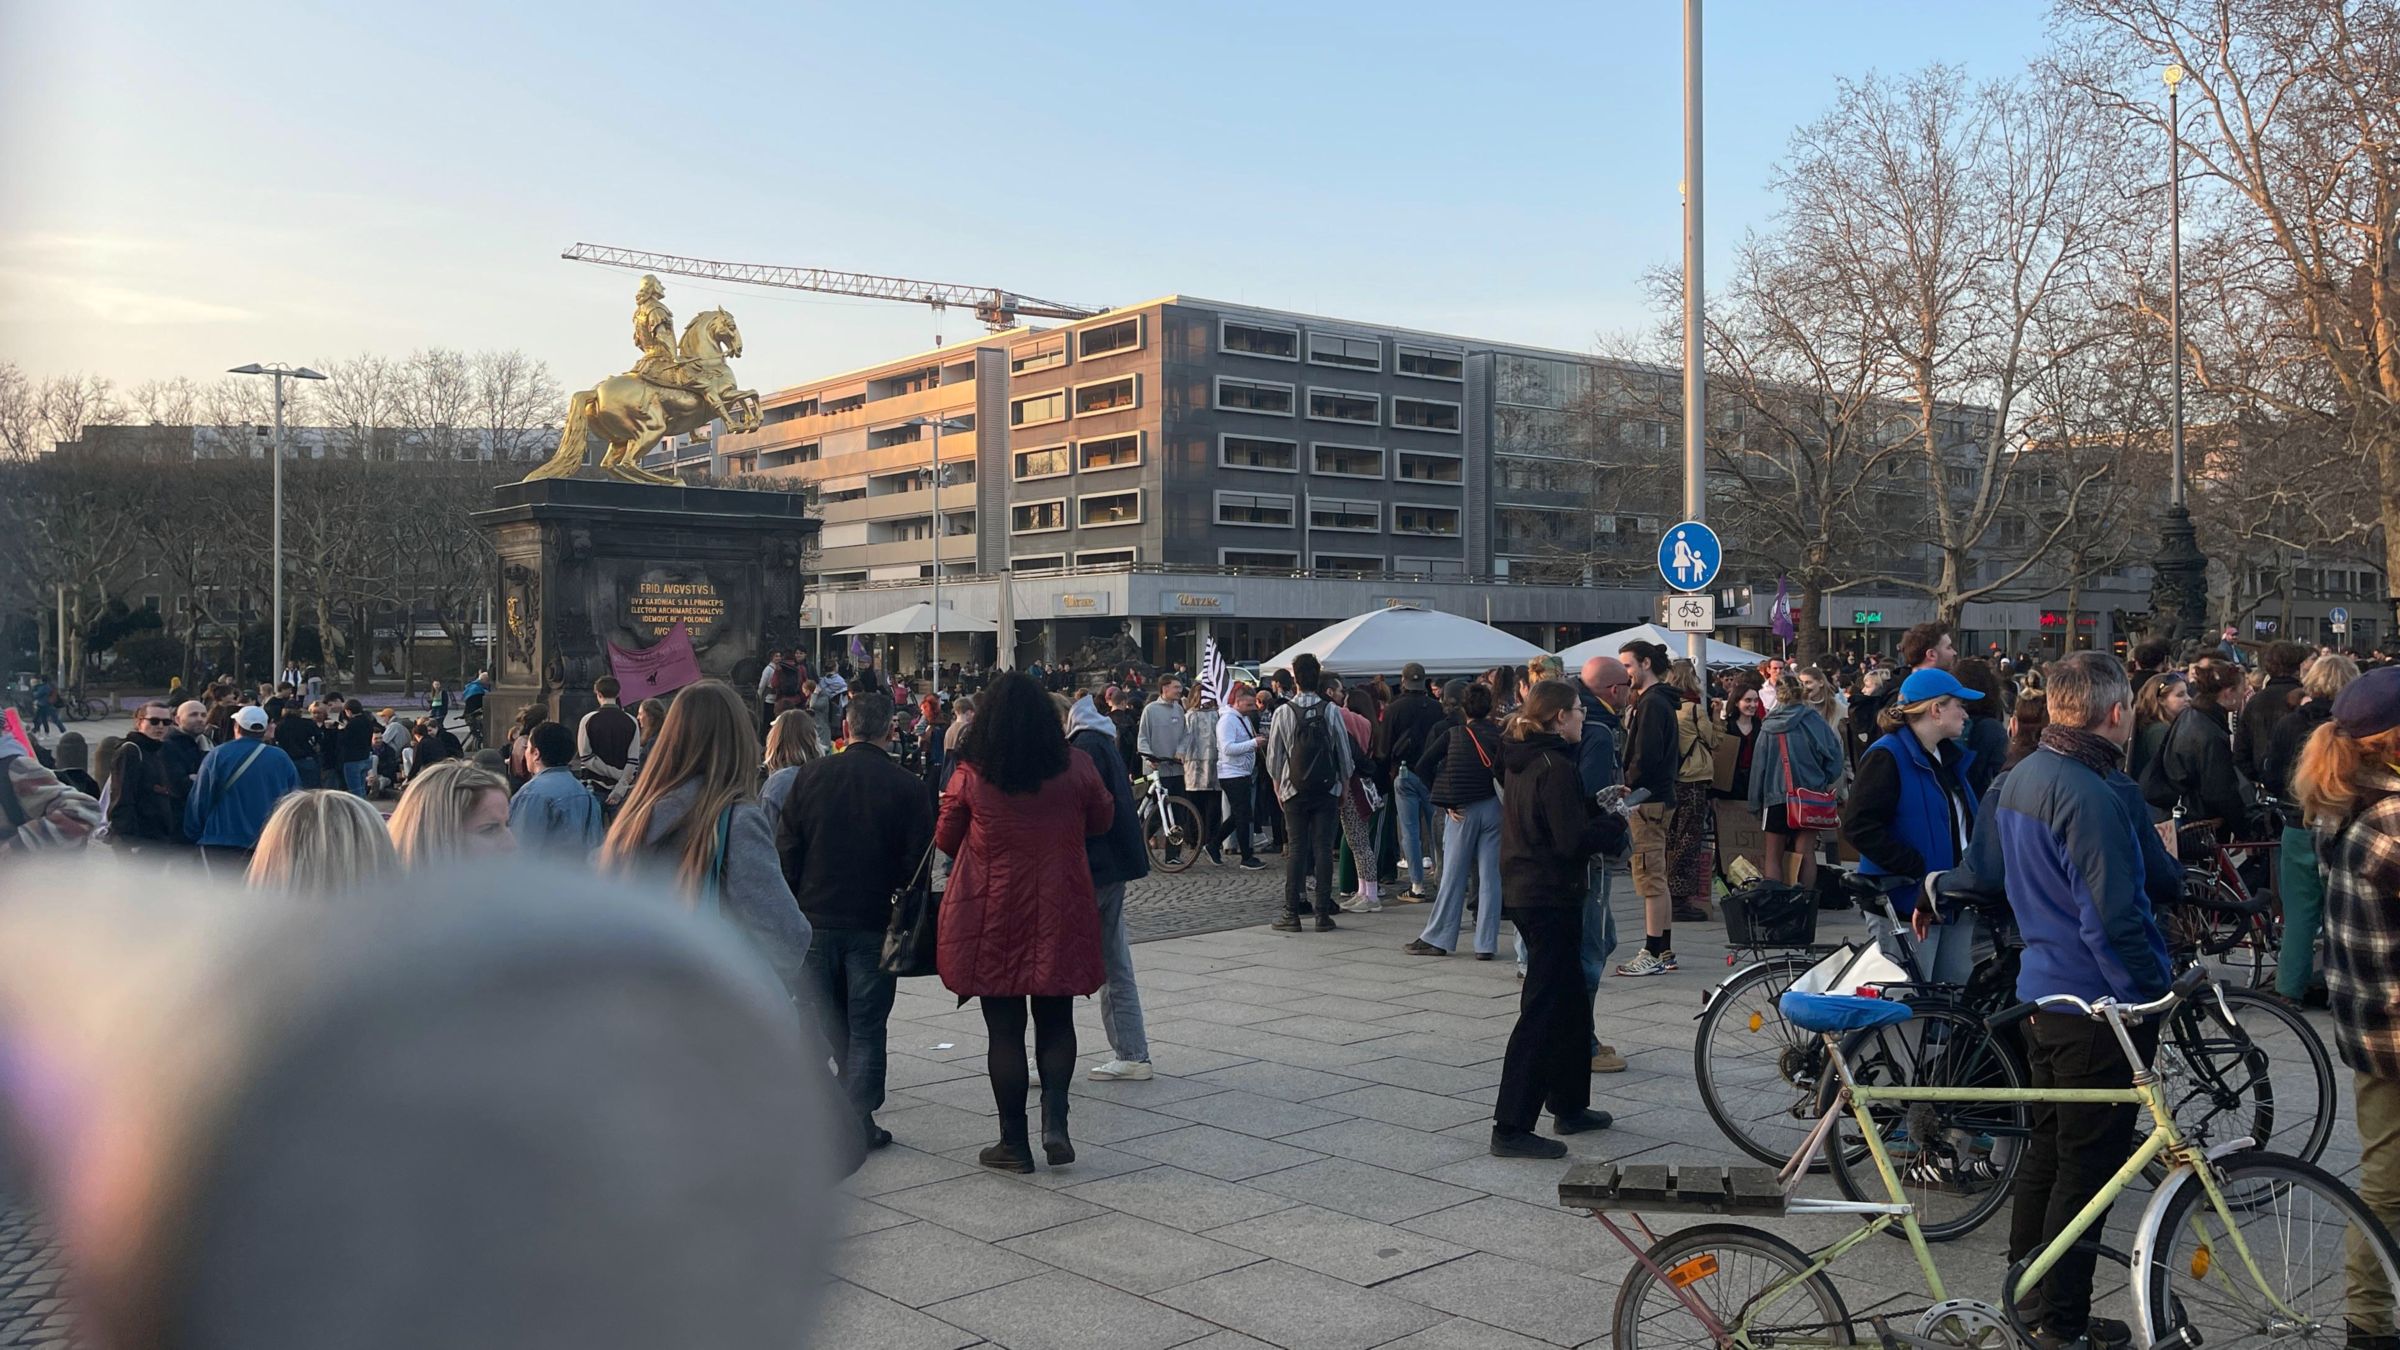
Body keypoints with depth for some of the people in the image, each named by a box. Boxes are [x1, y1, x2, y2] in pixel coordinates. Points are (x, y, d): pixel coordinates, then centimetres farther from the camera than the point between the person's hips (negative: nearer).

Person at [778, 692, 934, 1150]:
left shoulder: (809, 776, -1)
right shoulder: (909, 787, -8)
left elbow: (786, 850, 0)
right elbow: (917, 866, -6)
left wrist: (794, 907, 8)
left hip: (816, 919, 3)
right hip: (875, 923, -2)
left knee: (831, 1022, 17)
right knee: (866, 1027, 6)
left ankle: (842, 1117, 26)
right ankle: (859, 1121, 4)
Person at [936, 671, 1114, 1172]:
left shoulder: (970, 774, -9)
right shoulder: (1075, 768, -5)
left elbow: (945, 839, 3)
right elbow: (1102, 820, 11)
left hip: (990, 915, -1)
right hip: (1060, 916, 1)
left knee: (1004, 1030, 6)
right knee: (1056, 1022, 14)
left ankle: (1014, 1142, 12)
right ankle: (1055, 1117, -3)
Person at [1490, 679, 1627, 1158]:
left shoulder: (1523, 763, 11)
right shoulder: (1556, 767, -18)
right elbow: (1573, 841, -21)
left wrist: (1601, 810, 9)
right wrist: (1615, 822, -6)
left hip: (1522, 893, 10)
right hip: (1551, 898, -10)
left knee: (1570, 1002, 20)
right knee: (1543, 1010, -6)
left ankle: (1570, 1105, 31)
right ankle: (1511, 1128, -5)